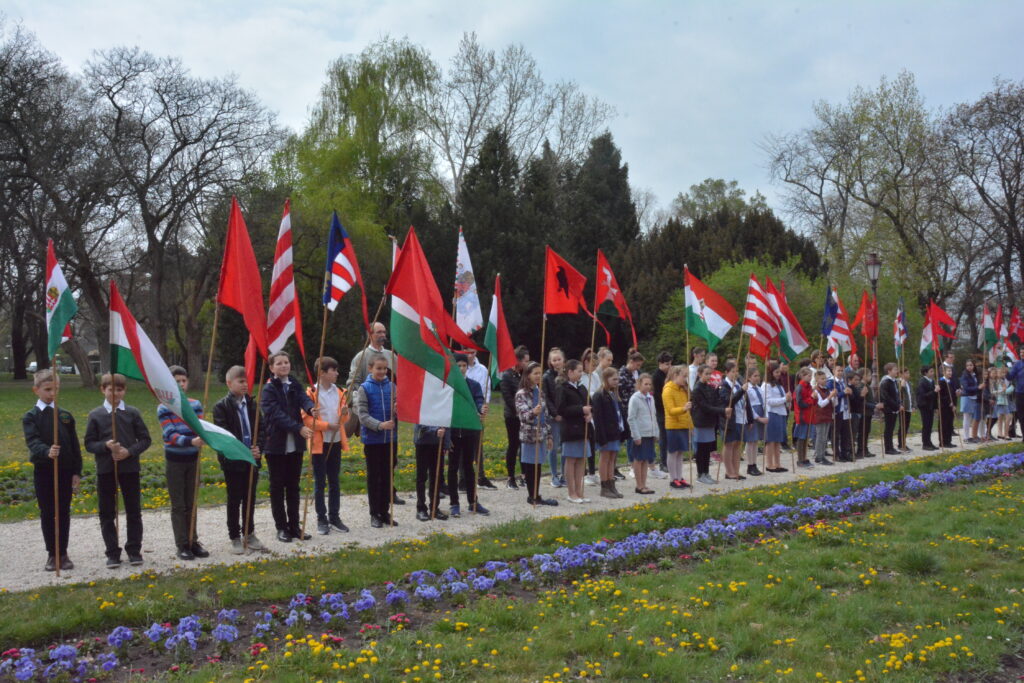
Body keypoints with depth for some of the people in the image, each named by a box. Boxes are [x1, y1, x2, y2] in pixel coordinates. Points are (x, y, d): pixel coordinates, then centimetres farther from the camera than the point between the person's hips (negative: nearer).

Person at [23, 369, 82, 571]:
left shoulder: (66, 416, 6)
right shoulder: (30, 417, -2)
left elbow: (75, 446, 7)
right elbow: (33, 442, -18)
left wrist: (77, 472, 1)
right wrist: (47, 451, -39)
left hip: (65, 471, 2)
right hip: (43, 471, -2)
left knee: (64, 513, 7)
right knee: (47, 514, 6)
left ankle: (63, 553, 16)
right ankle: (51, 554, 16)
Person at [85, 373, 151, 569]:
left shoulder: (132, 413, 1)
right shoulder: (96, 415, 1)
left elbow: (145, 439, 1)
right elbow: (89, 443, 1)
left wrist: (129, 451, -15)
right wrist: (106, 446, -18)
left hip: (130, 468, 0)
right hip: (105, 470, 0)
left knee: (134, 512, 6)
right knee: (107, 514, 5)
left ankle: (134, 550, 18)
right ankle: (113, 553, 15)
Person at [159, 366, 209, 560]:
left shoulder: (195, 405, 3)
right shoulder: (164, 408, -8)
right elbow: (169, 435, -17)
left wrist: (203, 435, -27)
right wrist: (191, 441, -33)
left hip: (193, 459, 3)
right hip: (174, 460, -3)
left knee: (191, 504, 11)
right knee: (178, 505, 3)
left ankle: (193, 541, 19)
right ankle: (181, 545, 9)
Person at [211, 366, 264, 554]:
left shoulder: (251, 404, 7)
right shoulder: (221, 407, -7)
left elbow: (260, 429, 5)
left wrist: (258, 448, -13)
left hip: (252, 459, 4)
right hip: (233, 461, -4)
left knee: (250, 499, 13)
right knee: (234, 501, 5)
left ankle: (250, 535, 25)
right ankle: (235, 538, 16)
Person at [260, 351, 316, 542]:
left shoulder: (295, 385, 8)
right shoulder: (269, 390, -8)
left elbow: (304, 398, -12)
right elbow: (277, 415, -20)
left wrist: (311, 408, -36)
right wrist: (299, 428, -32)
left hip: (295, 444, 5)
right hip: (276, 445, -4)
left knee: (293, 485, 11)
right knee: (278, 487, 4)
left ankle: (295, 526, 18)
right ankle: (282, 527, 12)